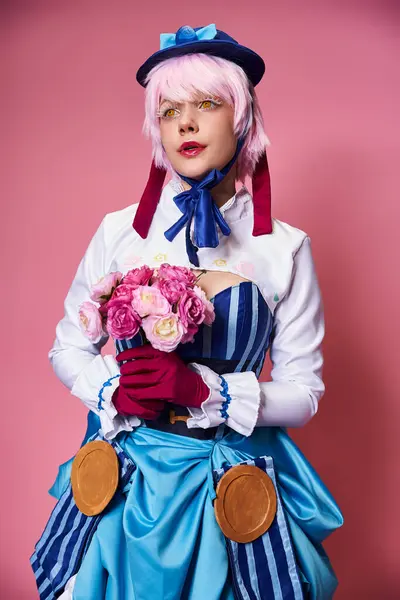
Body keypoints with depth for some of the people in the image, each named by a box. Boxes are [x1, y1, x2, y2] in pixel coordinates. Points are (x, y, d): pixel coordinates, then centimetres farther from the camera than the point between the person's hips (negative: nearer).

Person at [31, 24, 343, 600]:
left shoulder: (285, 248, -8)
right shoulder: (120, 231, -5)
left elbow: (304, 392, -6)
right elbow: (67, 348, 5)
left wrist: (203, 389, -21)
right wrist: (115, 390, -15)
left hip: (233, 482, -1)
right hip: (128, 472, 1)